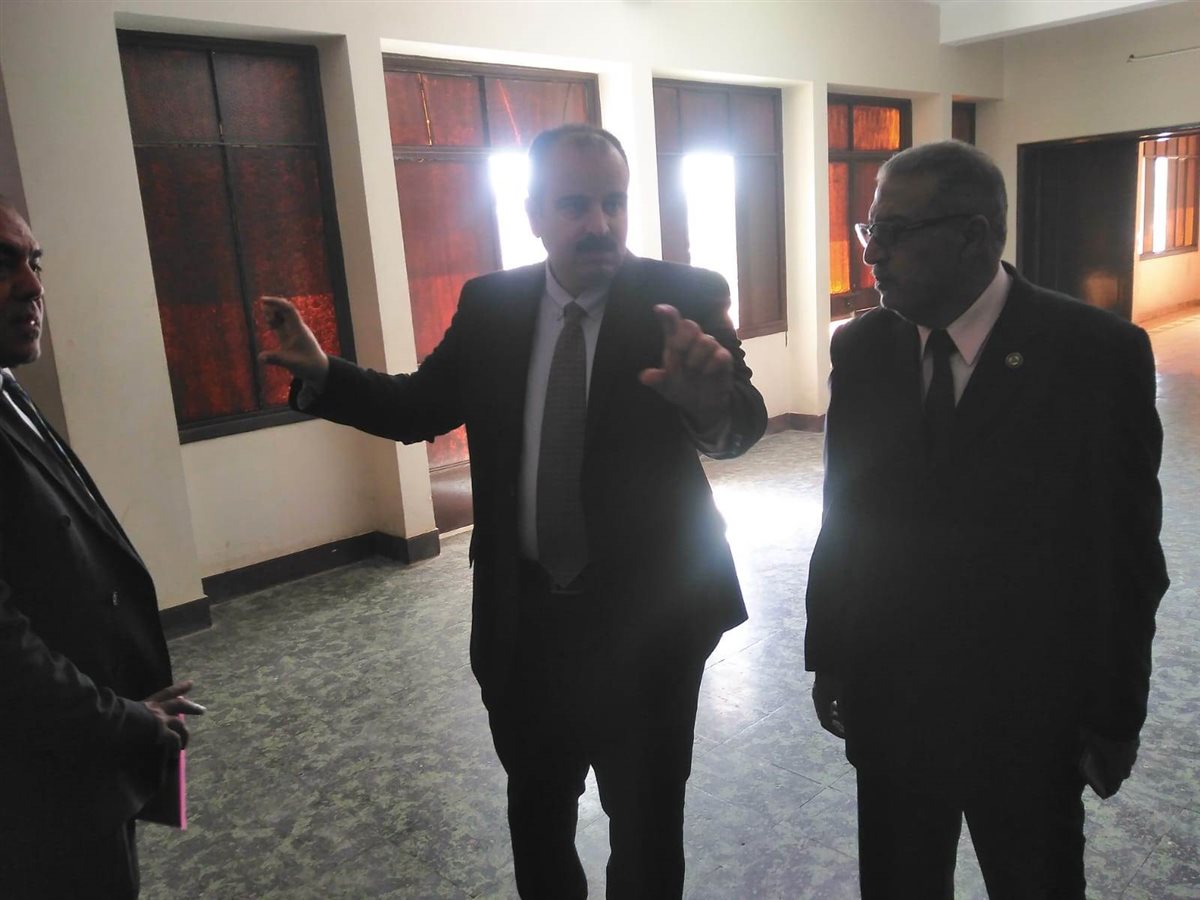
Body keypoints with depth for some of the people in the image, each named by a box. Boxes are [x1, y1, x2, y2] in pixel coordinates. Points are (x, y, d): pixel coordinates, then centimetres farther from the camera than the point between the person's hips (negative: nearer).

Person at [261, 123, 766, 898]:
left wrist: (706, 392, -50)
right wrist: (321, 372, -11)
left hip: (645, 614, -3)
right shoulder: (488, 305, -3)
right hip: (522, 614, 3)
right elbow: (420, 406, 6)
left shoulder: (685, 298, -13)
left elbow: (743, 427, -26)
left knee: (647, 821, 19)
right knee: (536, 810, 25)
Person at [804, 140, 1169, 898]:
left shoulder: (1101, 354, -13)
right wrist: (828, 657, 7)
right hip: (886, 699, 3)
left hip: (1029, 713, -2)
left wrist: (1118, 717, -3)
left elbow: (1126, 551, -8)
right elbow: (842, 513, 3)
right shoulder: (860, 349, -3)